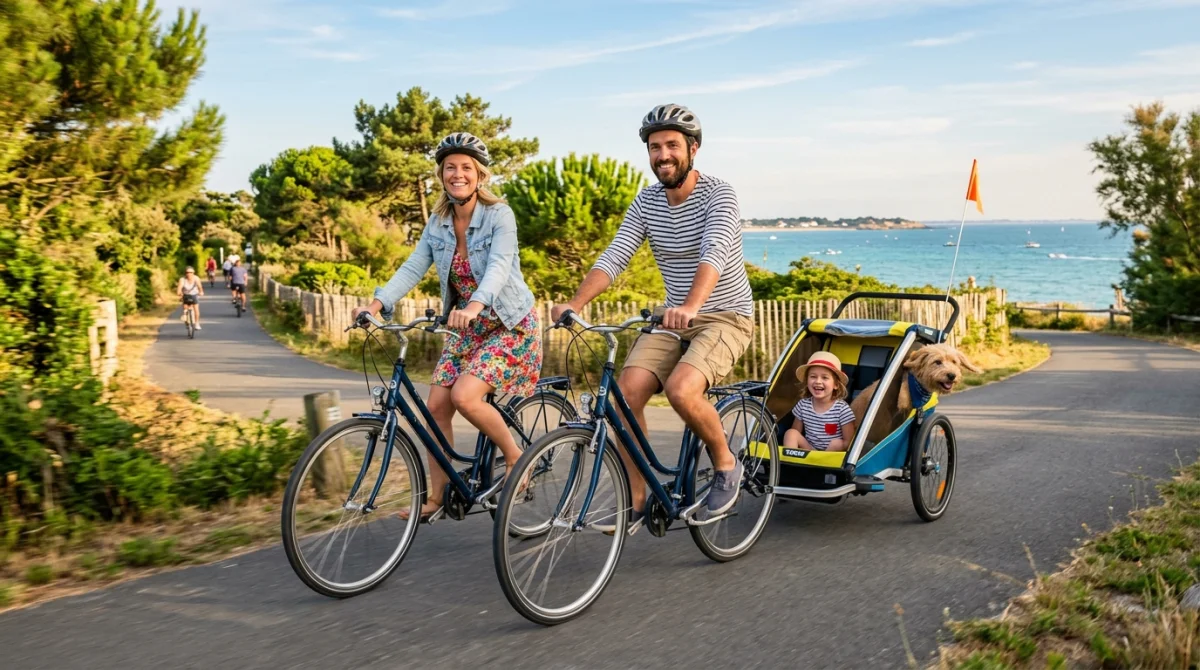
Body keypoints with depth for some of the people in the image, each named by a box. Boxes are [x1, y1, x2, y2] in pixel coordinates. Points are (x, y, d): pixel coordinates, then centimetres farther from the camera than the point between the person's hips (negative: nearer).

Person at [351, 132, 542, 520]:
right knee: (436, 406, -2)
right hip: (467, 328, 6)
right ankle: (436, 498, 11)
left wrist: (475, 305, -49)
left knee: (465, 396, -24)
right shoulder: (438, 223, 2)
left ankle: (516, 457, 0)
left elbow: (499, 265, -30)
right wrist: (377, 304, -20)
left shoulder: (499, 215, -15)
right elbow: (413, 267, -5)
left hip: (510, 325, -6)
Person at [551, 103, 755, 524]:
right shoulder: (646, 202, 3)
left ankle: (726, 465, -2)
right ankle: (635, 501, -3)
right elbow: (613, 257, -6)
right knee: (627, 390, -17)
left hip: (726, 318, -5)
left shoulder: (718, 194, -14)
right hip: (674, 319, 5)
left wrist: (690, 307, -50)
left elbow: (714, 253, -32)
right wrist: (574, 304, -23)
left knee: (680, 389, -30)